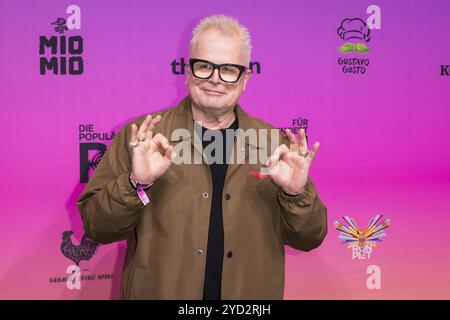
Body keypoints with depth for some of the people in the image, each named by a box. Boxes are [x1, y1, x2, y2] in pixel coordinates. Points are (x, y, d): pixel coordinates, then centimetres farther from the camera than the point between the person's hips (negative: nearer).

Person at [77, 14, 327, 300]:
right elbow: (95, 226, -10)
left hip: (249, 295, 2)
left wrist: (296, 193, -20)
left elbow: (309, 239, -1)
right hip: (157, 291, -1)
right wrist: (136, 183, -26)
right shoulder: (139, 137, -9)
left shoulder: (274, 144, -3)